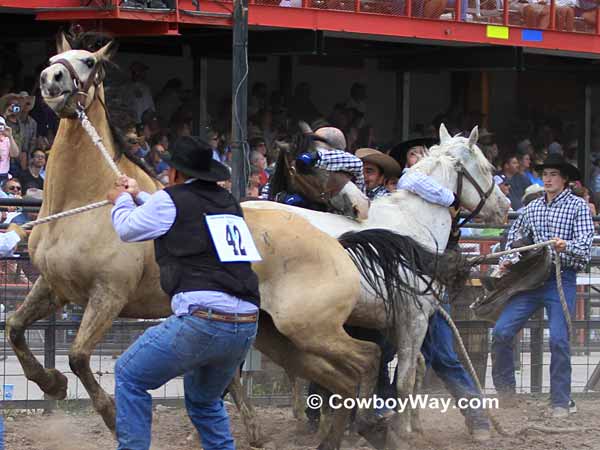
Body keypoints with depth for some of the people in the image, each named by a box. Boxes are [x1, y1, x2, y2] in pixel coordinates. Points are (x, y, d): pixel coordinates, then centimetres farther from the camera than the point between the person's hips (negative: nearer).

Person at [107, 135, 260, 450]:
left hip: (202, 319, -7)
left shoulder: (172, 199, -2)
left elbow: (128, 229, 15)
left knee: (129, 376, 11)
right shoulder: (228, 203, 18)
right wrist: (138, 196, 50)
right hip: (247, 327, 7)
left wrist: (122, 201, 36)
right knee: (205, 401, 28)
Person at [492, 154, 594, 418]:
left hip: (562, 280, -5)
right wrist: (508, 261, 8)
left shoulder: (578, 206, 0)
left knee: (558, 339, -12)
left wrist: (566, 246, -30)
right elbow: (516, 238, 26)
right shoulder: (532, 208, 14)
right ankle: (505, 392, 10)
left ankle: (561, 402, -3)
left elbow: (585, 246, -10)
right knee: (501, 331, -4)